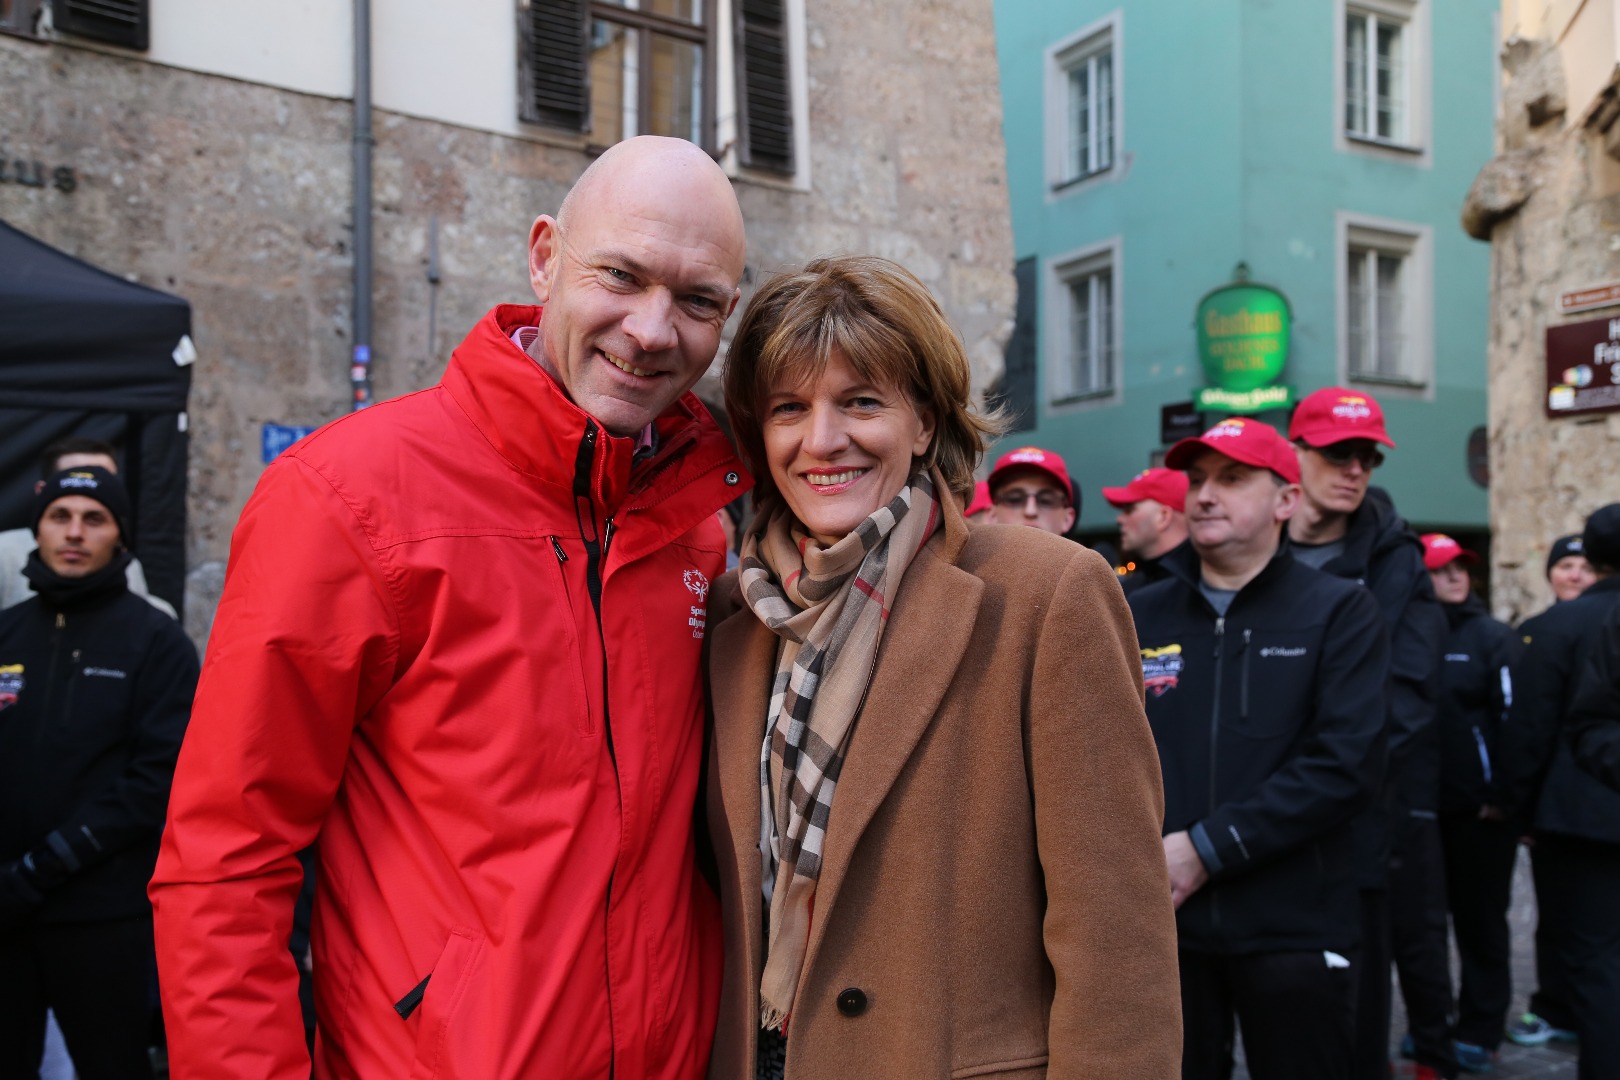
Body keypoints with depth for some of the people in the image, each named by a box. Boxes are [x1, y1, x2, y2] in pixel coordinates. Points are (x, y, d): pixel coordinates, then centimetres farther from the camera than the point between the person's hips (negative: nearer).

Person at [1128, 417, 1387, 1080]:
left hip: (1294, 930, -2)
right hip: (1161, 924, 3)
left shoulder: (1339, 612, -2)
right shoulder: (1137, 617, 8)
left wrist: (1207, 848, -16)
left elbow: (1347, 763, -13)